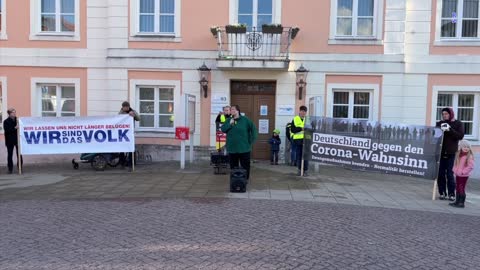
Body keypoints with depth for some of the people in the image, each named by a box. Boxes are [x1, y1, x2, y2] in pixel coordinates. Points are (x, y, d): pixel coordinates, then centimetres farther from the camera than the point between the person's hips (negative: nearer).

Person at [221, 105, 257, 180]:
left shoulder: (245, 119, -4)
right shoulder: (229, 120, 8)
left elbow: (253, 129, -3)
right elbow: (223, 129, 0)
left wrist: (251, 141, -5)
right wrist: (229, 124, -13)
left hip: (244, 148, -3)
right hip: (232, 148, 3)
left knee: (245, 166, 4)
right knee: (233, 166, 11)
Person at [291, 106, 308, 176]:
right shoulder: (295, 119, 5)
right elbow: (293, 130, -5)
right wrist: (301, 128, -17)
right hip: (297, 139, 0)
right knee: (298, 155, 5)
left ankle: (306, 170, 3)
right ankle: (299, 170, 15)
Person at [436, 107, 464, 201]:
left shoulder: (458, 123, 4)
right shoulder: (439, 123, 10)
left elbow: (460, 136, -6)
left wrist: (450, 130, -16)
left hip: (450, 152, -3)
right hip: (440, 152, 3)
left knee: (449, 173, -5)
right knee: (440, 173, 2)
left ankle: (451, 194, 5)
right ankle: (442, 192, 11)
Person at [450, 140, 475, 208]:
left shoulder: (469, 156, -13)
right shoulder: (458, 155, 9)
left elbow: (470, 166, -18)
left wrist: (463, 172, -18)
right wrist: (455, 170, 6)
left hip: (464, 176, -7)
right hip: (457, 175, 8)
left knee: (461, 189, -8)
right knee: (457, 188, 14)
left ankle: (462, 203, -2)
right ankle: (457, 201, 23)